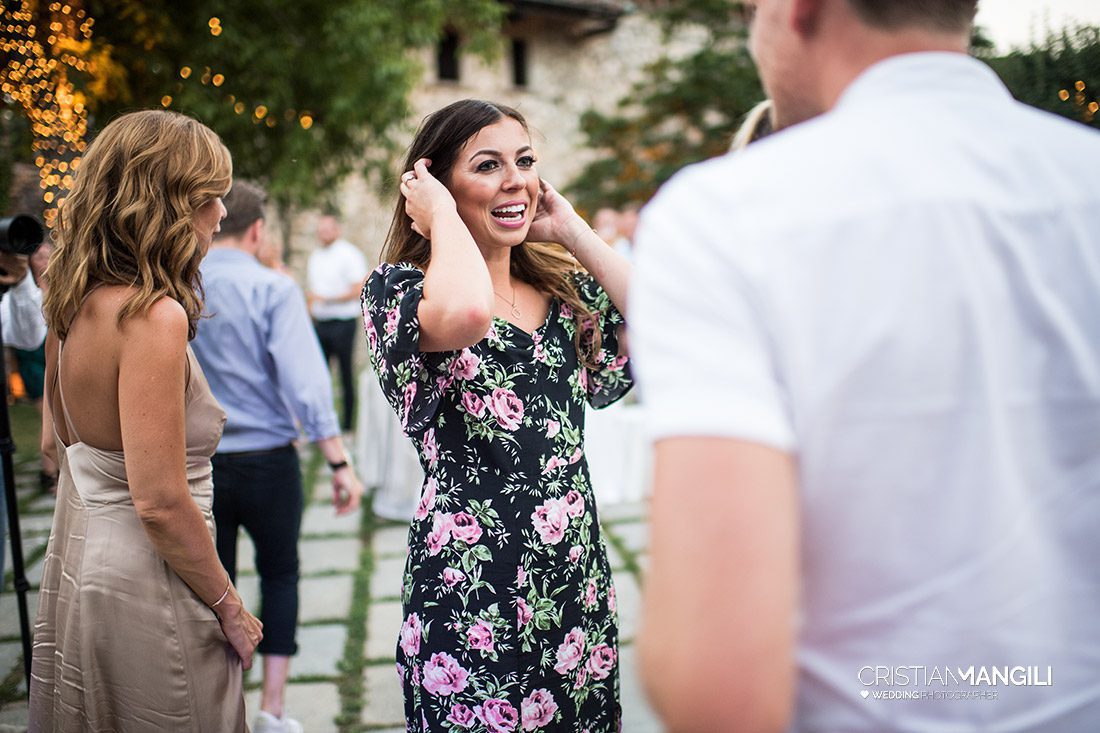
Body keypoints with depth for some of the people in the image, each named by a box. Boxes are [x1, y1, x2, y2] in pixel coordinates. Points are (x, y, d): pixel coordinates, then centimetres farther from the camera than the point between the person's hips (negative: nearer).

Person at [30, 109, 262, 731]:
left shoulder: (76, 302, 3)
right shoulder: (155, 317, -23)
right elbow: (160, 500, -24)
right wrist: (230, 607, -15)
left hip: (80, 564, 9)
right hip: (144, 591, -9)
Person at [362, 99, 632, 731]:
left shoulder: (566, 290, 10)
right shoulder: (399, 288, -7)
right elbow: (463, 313, -32)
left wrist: (572, 230, 0)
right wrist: (442, 216, -13)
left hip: (580, 585, 6)